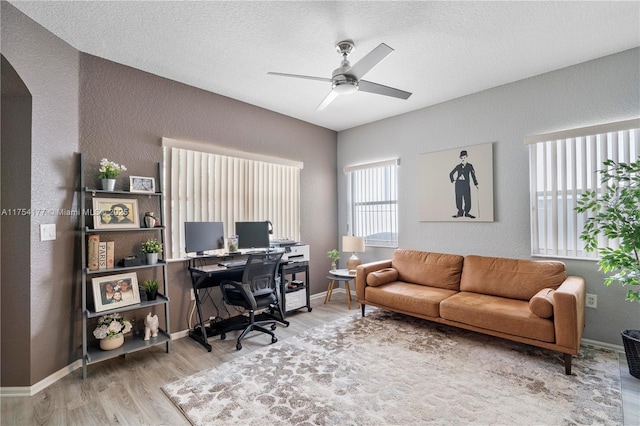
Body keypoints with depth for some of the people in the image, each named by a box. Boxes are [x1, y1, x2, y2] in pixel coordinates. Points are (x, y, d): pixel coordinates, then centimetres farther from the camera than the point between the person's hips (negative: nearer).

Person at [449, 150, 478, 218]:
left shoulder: (470, 166, 5)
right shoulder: (458, 166, 7)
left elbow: (473, 175, 4)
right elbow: (451, 174, 15)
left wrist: (476, 184, -1)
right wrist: (453, 180, 2)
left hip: (466, 185, -1)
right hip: (458, 185, 1)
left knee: (467, 199, -4)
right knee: (459, 199, 1)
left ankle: (467, 213, 8)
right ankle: (460, 212, 11)